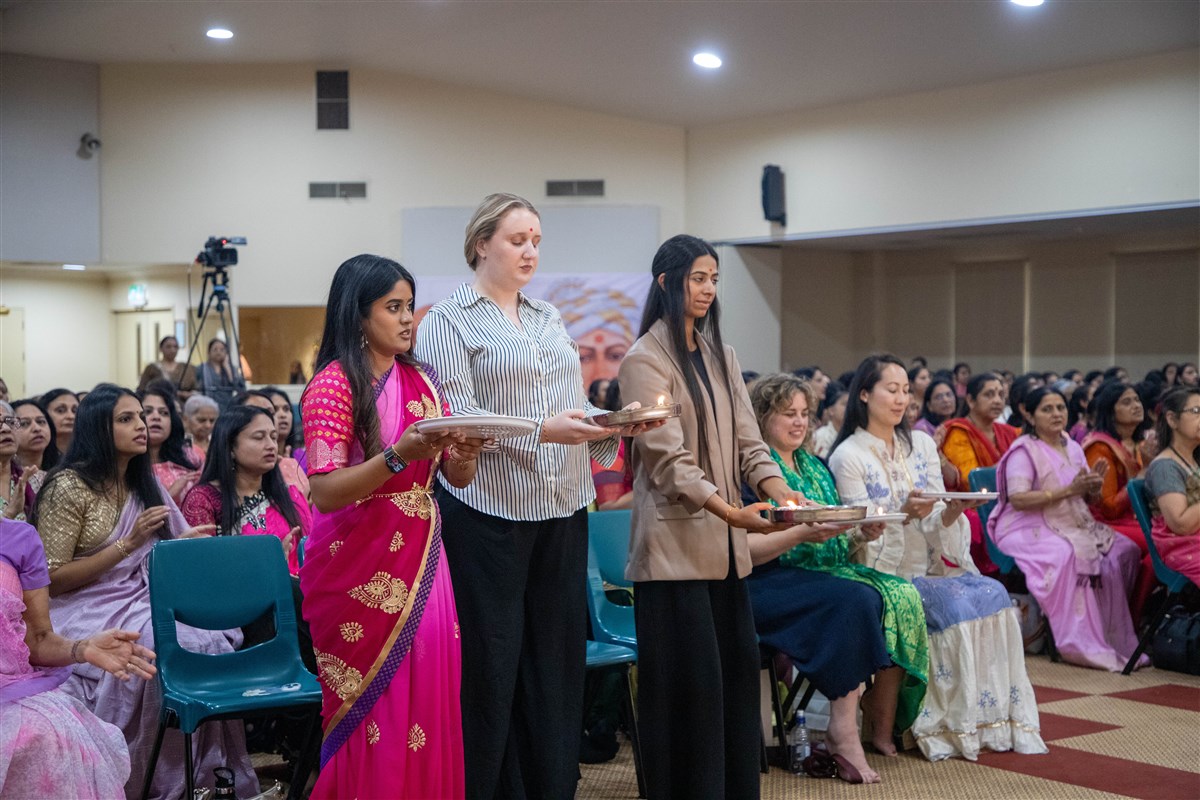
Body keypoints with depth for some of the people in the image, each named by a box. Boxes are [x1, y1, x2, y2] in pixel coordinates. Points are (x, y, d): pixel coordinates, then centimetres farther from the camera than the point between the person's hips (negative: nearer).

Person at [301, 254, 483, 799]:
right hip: (359, 568, -5)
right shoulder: (332, 385, -8)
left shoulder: (423, 381, 10)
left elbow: (456, 479, 11)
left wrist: (465, 454, -11)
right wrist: (399, 456, -28)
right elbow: (324, 491, -17)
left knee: (429, 703, 5)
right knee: (371, 713, 0)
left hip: (423, 562, 5)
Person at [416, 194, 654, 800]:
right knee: (491, 666, -2)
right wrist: (542, 431, -23)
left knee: (557, 656, 7)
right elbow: (455, 419, -13)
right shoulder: (448, 321, -2)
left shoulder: (549, 320, 18)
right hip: (489, 514, -6)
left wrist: (610, 425, -3)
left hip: (562, 512, 6)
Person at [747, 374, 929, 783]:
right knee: (856, 599, -32)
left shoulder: (815, 468, 20)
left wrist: (860, 536, -3)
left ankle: (883, 724, -12)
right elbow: (744, 547, -14)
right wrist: (801, 533, -24)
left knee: (901, 597, -17)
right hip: (768, 582, -7)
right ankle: (844, 730, -30)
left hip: (824, 572, 7)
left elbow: (836, 547, 18)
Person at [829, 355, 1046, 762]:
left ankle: (996, 719, -18)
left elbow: (937, 526, 8)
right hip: (883, 574, -5)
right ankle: (951, 724, -19)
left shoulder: (921, 445, 13)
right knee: (955, 605, -29)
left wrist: (952, 512, -15)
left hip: (930, 568, 5)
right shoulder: (848, 457, -4)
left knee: (993, 594, -21)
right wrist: (905, 514, -26)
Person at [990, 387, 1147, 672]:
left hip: (1073, 525, 8)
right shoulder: (1024, 450, -8)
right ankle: (1082, 644, -29)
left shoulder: (1072, 448, 15)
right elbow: (1018, 499, -20)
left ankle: (1118, 637, -4)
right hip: (1027, 529, -8)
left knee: (1125, 550, -12)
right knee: (1067, 554, -36)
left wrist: (1094, 484, -5)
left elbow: (1090, 496, 20)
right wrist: (1068, 490, -22)